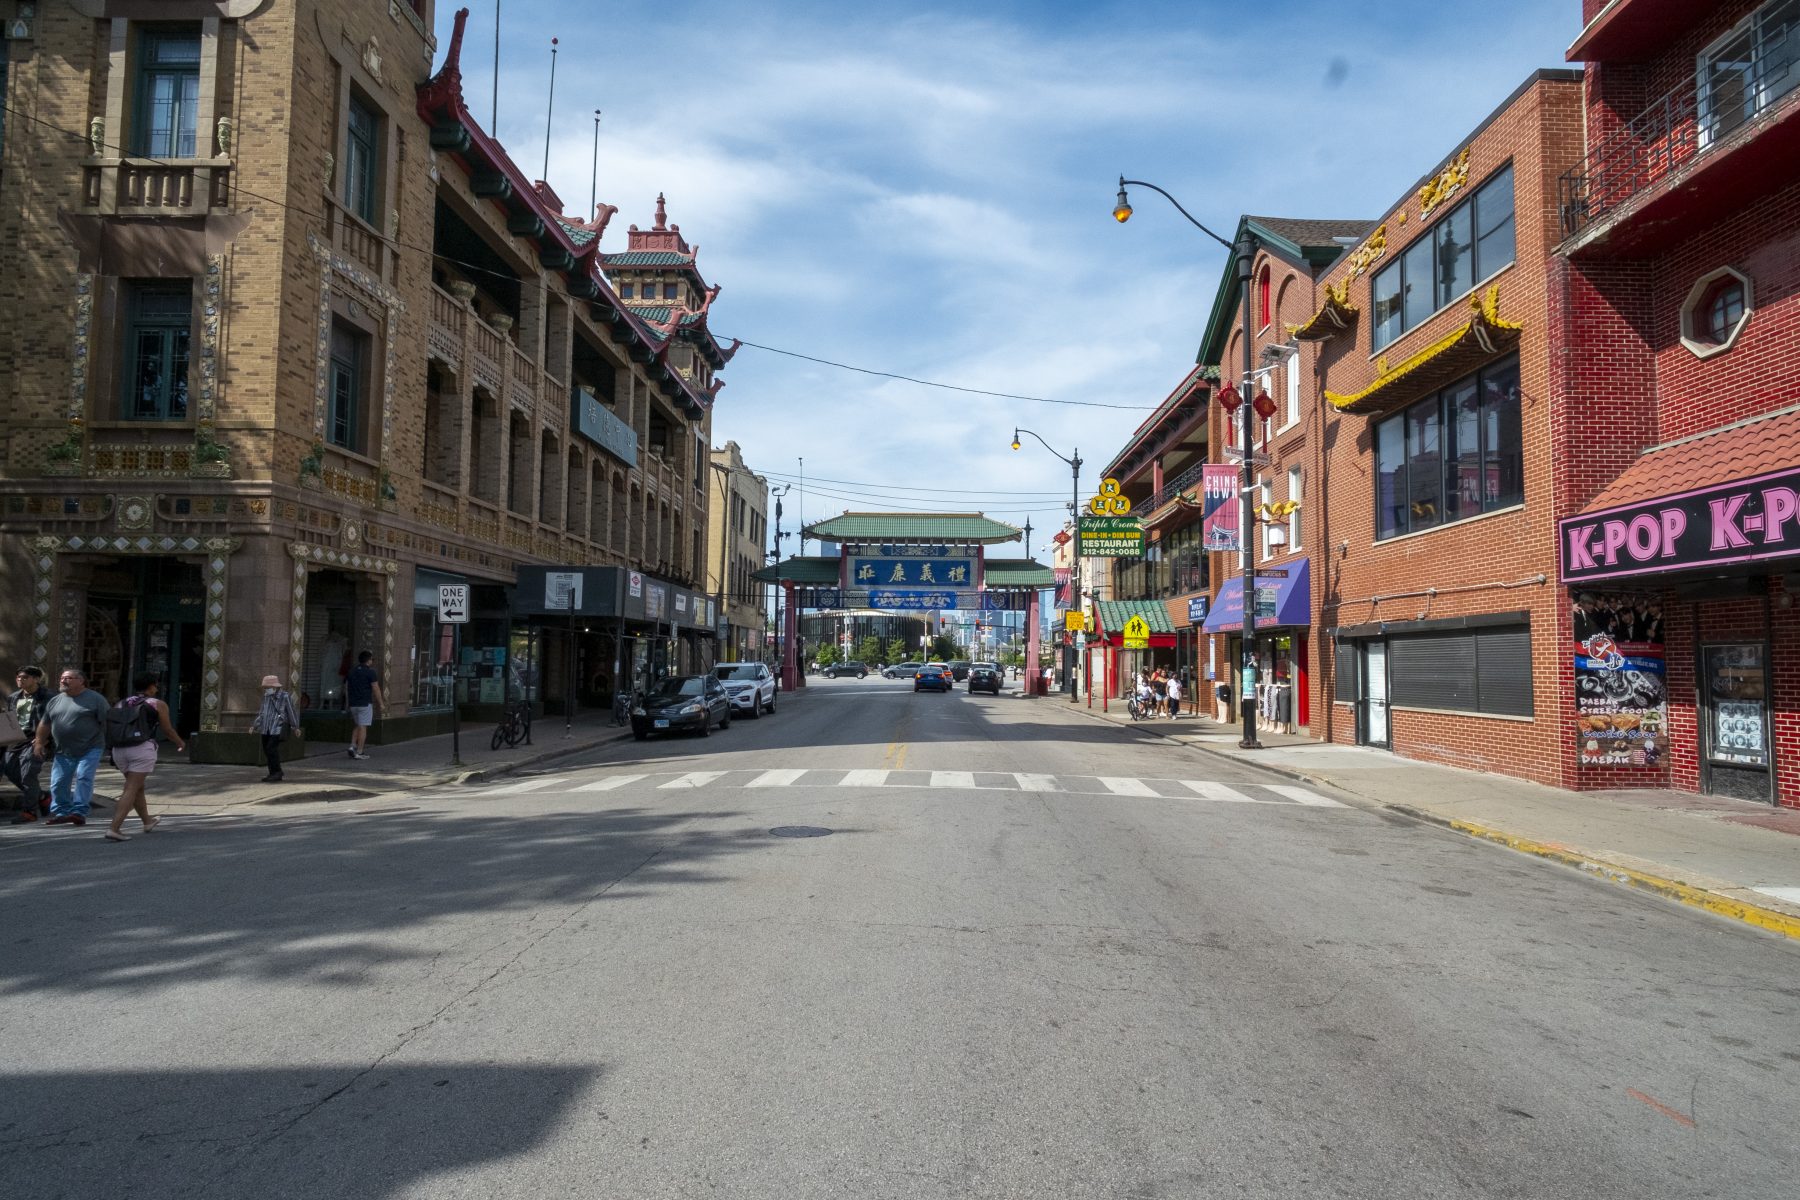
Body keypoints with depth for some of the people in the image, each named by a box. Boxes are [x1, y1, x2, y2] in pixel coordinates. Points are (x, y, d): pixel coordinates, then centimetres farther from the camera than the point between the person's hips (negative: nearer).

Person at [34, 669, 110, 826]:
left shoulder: (95, 699, -4)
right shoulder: (55, 700, 12)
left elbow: (107, 722, -6)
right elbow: (44, 724, 20)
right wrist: (40, 743, 18)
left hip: (89, 749, -5)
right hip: (63, 752, 5)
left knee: (83, 778, -12)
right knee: (58, 782, 5)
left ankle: (79, 812, -9)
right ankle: (60, 812, 16)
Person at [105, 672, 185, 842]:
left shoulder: (122, 704, 14)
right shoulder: (158, 705, 3)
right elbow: (167, 730, 6)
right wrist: (181, 744, 23)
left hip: (120, 749, 6)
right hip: (143, 749, -6)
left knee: (138, 786, 21)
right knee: (131, 790, -6)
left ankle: (147, 821, 37)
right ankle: (114, 829, -16)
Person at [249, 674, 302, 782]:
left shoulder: (285, 696, -7)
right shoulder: (267, 697, 13)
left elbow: (292, 711, -5)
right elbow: (262, 713, 21)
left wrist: (295, 727, -5)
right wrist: (254, 726, 15)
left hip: (278, 728, -7)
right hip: (266, 728, 7)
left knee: (272, 748, -15)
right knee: (267, 750, 6)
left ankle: (277, 772, -6)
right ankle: (273, 774, 13)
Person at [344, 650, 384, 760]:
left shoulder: (351, 671, 11)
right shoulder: (370, 672, -9)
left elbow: (346, 688, 13)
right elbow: (376, 689, -11)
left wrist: (349, 701, 20)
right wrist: (381, 703, -5)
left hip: (353, 704, 6)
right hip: (365, 703, -6)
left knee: (358, 726, 19)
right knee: (363, 727, -2)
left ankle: (352, 746, 5)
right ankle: (359, 752, -2)